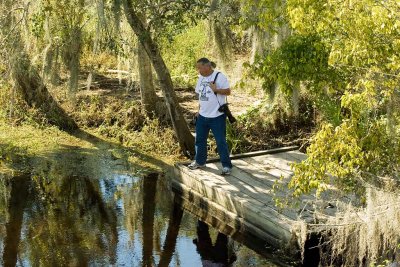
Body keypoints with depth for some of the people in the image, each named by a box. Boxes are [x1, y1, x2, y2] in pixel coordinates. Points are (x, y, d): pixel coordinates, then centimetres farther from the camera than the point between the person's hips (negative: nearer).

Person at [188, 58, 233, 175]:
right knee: (200, 139, 15)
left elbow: (228, 91, -15)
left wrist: (216, 90, -28)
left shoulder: (219, 76, -12)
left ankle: (226, 166, 7)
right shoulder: (201, 78, 10)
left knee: (221, 141, -2)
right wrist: (199, 110, 16)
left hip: (217, 116, -7)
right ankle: (200, 161, 32)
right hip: (203, 116, 7)